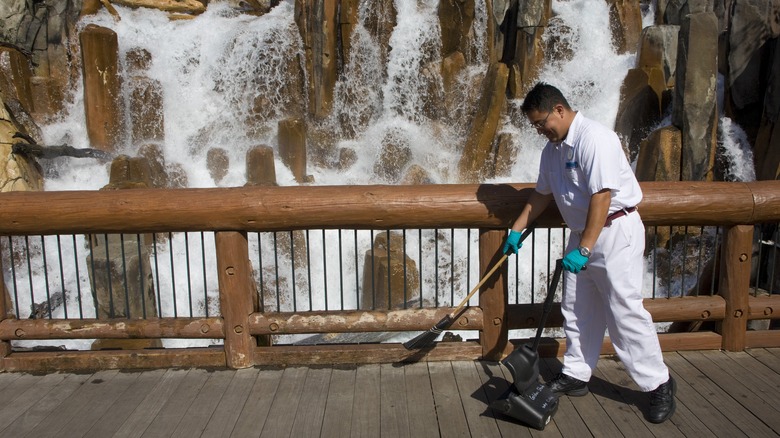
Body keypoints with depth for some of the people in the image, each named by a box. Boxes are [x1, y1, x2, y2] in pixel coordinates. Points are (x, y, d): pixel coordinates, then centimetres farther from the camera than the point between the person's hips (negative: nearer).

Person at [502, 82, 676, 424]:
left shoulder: (594, 138, -20)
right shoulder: (552, 148, 9)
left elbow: (602, 196, -26)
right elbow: (542, 194, 21)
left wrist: (583, 249, -27)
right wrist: (516, 230, 21)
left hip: (615, 231, -9)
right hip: (582, 233, 9)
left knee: (625, 310, -7)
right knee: (577, 309, 12)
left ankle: (659, 383, 8)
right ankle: (576, 375, 24)